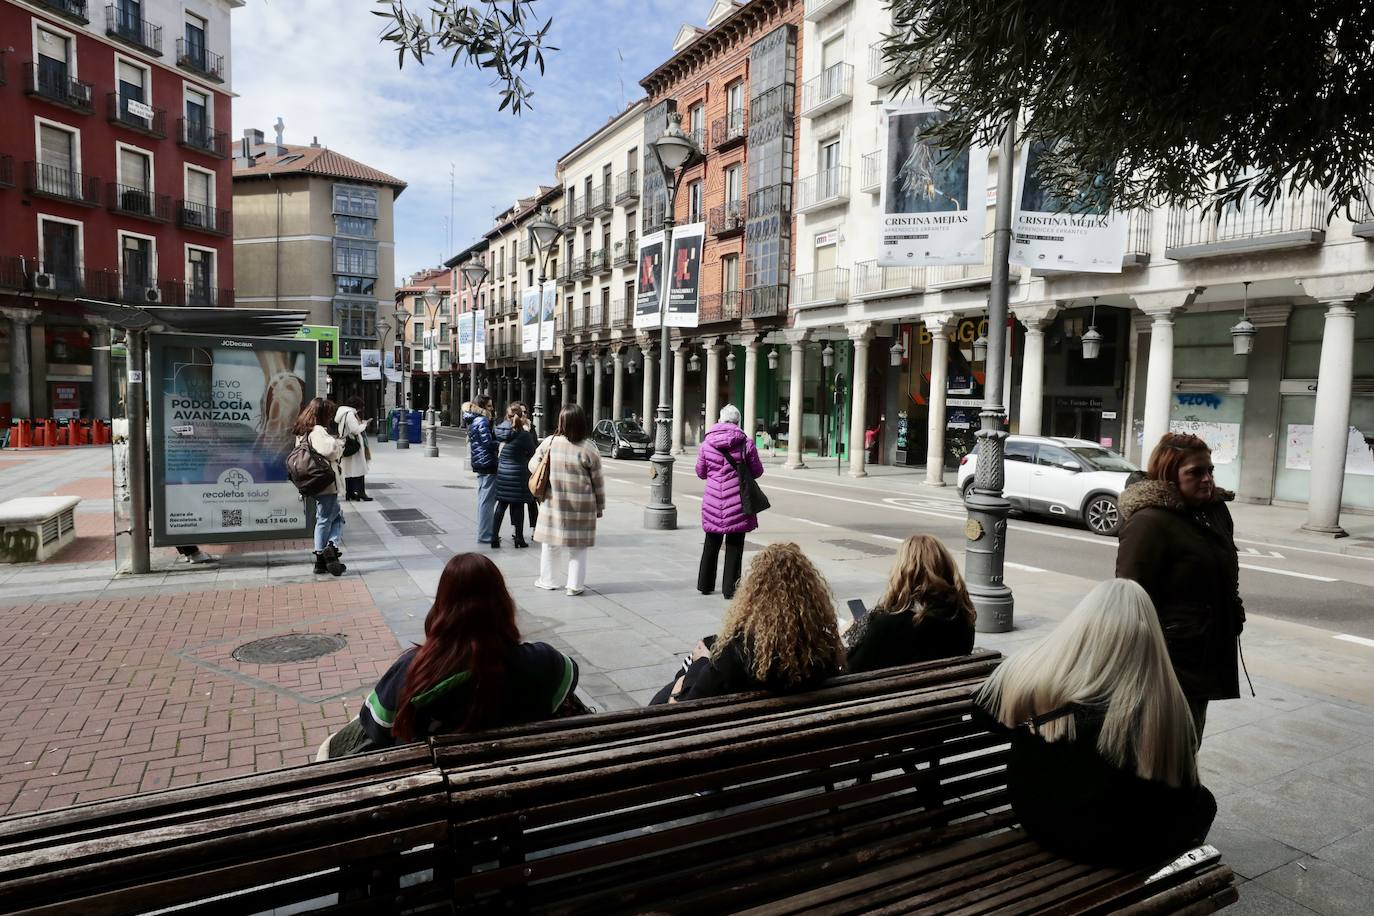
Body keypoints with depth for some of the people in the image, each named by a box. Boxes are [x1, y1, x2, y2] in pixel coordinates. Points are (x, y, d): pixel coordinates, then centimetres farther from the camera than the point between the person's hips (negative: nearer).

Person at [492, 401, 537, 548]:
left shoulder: (501, 430, -1)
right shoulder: (524, 434, -13)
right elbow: (531, 451, -4)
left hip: (502, 472, 4)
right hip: (518, 474, -4)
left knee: (501, 505, 11)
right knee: (518, 506, 5)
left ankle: (494, 537, 10)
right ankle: (519, 538, 11)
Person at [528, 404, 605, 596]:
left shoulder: (549, 443, -8)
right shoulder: (588, 448, -13)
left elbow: (533, 464, 5)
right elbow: (597, 481, -6)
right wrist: (600, 506, 6)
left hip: (553, 502, 2)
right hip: (582, 505, -2)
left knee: (548, 541, 18)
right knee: (578, 546, 10)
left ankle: (546, 580, 28)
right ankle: (575, 584, 15)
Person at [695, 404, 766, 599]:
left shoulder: (706, 444, -1)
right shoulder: (745, 443, -8)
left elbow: (701, 472, 8)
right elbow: (757, 471, 0)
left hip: (713, 500, 3)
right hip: (737, 502, -3)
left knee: (711, 543, 17)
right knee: (734, 545, 6)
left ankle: (705, 584, 28)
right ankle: (730, 588, 9)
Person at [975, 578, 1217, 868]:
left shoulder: (1030, 672, -16)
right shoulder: (1162, 701, -24)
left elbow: (986, 711, 2)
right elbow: (1182, 784, -8)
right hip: (1120, 842, -3)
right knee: (1203, 802, 23)